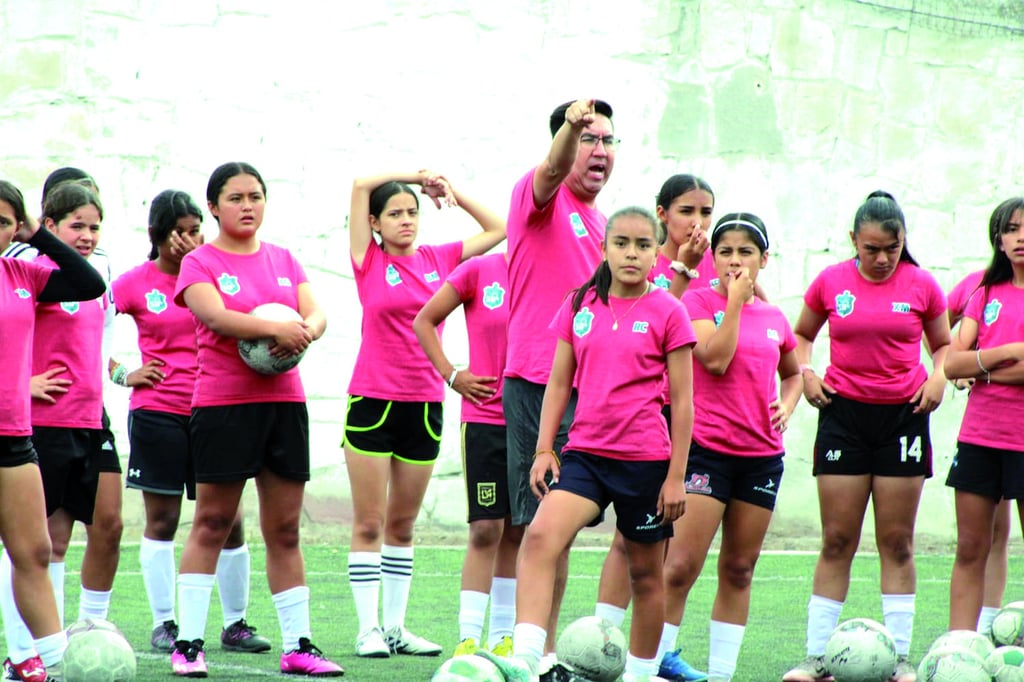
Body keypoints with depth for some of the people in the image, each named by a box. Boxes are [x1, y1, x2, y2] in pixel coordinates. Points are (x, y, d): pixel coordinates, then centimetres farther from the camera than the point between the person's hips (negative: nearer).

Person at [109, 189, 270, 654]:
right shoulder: (137, 283, 2)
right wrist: (122, 374, -4)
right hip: (157, 412, -2)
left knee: (229, 521, 1)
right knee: (161, 519, 1)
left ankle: (235, 624, 11)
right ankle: (163, 624, 8)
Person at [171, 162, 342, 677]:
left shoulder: (283, 260, 14)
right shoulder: (200, 262, 0)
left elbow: (316, 314, 5)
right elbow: (215, 315, -18)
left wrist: (305, 332, -19)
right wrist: (274, 328, -29)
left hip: (284, 402, 4)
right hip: (221, 406, -4)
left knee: (285, 529, 6)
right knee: (212, 524, -2)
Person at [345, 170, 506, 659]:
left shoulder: (438, 260, 8)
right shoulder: (370, 262, -2)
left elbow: (497, 230, 16)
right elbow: (361, 186, -8)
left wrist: (453, 194, 7)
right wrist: (418, 176, 1)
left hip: (425, 406, 4)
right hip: (373, 402, -4)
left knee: (403, 525, 10)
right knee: (369, 524, -2)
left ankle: (396, 626, 14)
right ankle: (368, 629, 0)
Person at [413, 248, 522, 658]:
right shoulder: (480, 271, -3)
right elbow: (424, 321, 6)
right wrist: (452, 374, -3)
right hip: (485, 419, -3)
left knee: (518, 531, 8)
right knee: (486, 528, -7)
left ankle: (504, 636, 16)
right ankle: (468, 638, -5)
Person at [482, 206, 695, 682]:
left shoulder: (667, 313, -3)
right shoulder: (581, 305, 7)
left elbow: (682, 400, -2)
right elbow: (559, 383, 11)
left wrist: (676, 475, -5)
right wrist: (544, 450, 2)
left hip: (645, 459, -2)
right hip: (585, 451, 2)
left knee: (645, 571, 10)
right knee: (540, 535, -22)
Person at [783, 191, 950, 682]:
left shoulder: (921, 286, 0)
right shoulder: (831, 282, 1)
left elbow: (943, 344, 13)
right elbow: (801, 335, 15)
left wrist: (938, 377, -6)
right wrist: (805, 372, -3)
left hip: (903, 415, 0)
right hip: (844, 412, 0)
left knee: (897, 541, 3)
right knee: (837, 541, 0)